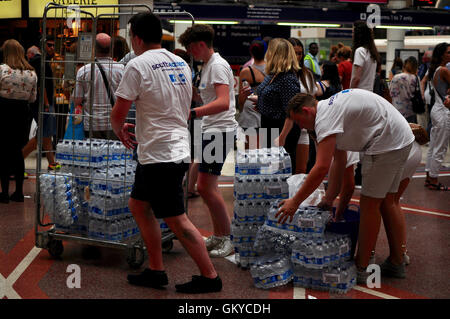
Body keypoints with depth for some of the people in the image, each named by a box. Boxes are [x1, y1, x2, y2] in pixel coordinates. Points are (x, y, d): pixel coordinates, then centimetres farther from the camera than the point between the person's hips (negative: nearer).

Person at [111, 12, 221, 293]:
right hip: (179, 148, 9)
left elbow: (118, 114, -11)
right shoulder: (182, 64, 11)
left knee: (176, 220, -3)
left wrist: (120, 132, 13)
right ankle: (156, 271, 22)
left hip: (159, 156, -9)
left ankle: (210, 277, 3)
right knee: (138, 205, 19)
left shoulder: (138, 65, -13)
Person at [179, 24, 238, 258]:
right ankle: (218, 236, 24)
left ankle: (226, 239, -3)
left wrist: (193, 113, -35)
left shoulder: (218, 66, -14)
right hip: (211, 130, 11)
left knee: (205, 186, -12)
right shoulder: (207, 65, 17)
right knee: (208, 186, 14)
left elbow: (223, 102, -28)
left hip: (220, 131, -11)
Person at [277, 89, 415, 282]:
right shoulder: (332, 108, 16)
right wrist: (330, 199, 19)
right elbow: (339, 161, 21)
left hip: (387, 142, -10)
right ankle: (397, 261, 27)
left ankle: (360, 269, 5)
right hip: (401, 138, 10)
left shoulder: (325, 117, -16)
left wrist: (295, 201, -17)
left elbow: (321, 168, -23)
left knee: (369, 204, -2)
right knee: (385, 202, 18)